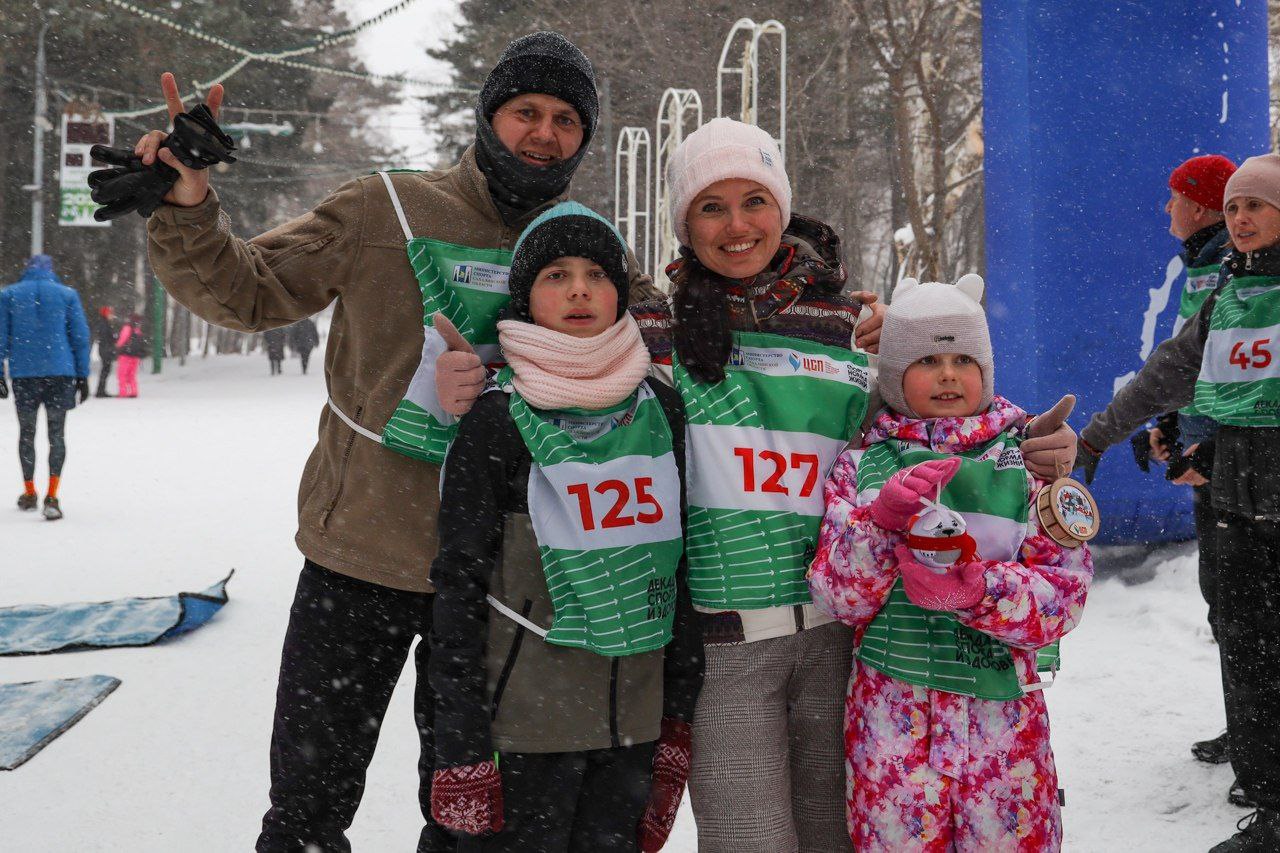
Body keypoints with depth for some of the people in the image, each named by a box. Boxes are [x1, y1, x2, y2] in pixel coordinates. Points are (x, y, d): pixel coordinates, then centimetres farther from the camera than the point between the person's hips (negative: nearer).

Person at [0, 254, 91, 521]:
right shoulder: (67, 294, 5)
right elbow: (80, 336, 3)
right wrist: (82, 375, 7)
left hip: (23, 374, 1)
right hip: (60, 373, -1)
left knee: (26, 434, 15)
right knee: (57, 434, 1)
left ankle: (29, 494, 25)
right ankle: (51, 497, -12)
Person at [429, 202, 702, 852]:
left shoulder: (660, 408, 6)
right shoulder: (497, 421, -6)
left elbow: (680, 559, 11)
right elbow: (459, 588, -5)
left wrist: (678, 713, 10)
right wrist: (461, 750, -9)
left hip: (634, 711, 4)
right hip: (528, 715, -4)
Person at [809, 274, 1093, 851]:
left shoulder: (1029, 461, 3)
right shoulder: (861, 466, 4)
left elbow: (1066, 590, -5)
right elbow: (835, 597, -4)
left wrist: (980, 591, -23)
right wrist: (881, 518, -20)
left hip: (1004, 714, 0)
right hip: (891, 712, 0)